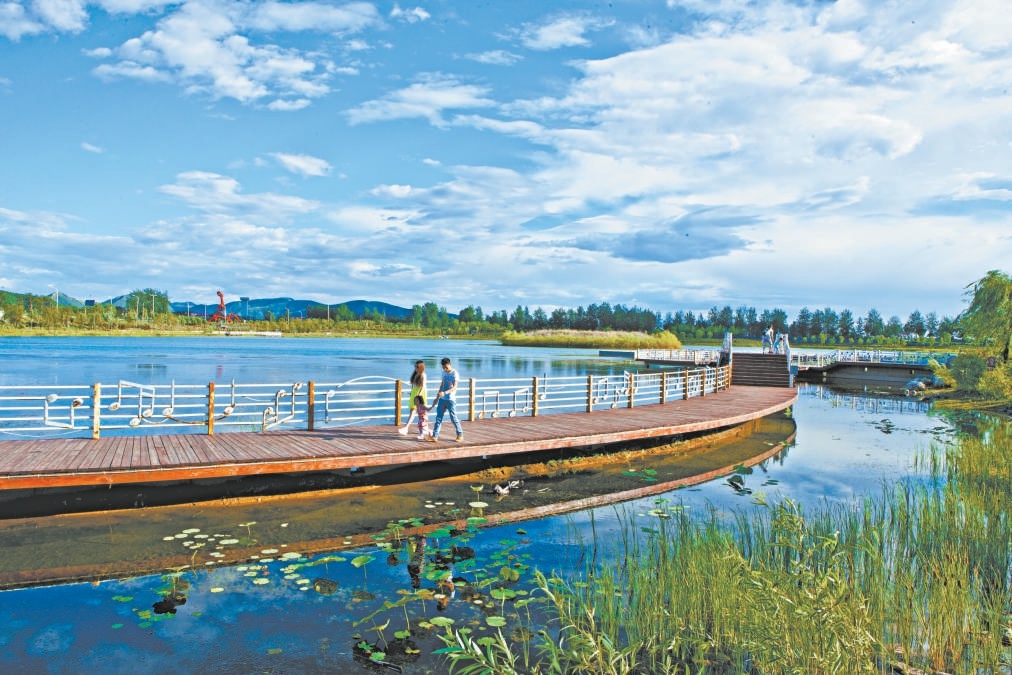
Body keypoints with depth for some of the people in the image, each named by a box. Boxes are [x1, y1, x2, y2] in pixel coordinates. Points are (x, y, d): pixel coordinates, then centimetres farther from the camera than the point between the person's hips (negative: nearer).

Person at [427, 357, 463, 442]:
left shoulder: (454, 374, -11)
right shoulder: (444, 373, 11)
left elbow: (454, 387, -20)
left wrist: (444, 393, -33)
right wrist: (438, 396, 18)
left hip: (450, 400, -6)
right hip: (442, 399, 7)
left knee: (453, 418, 0)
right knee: (438, 417, 2)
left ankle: (460, 435, 15)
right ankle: (435, 436, 2)